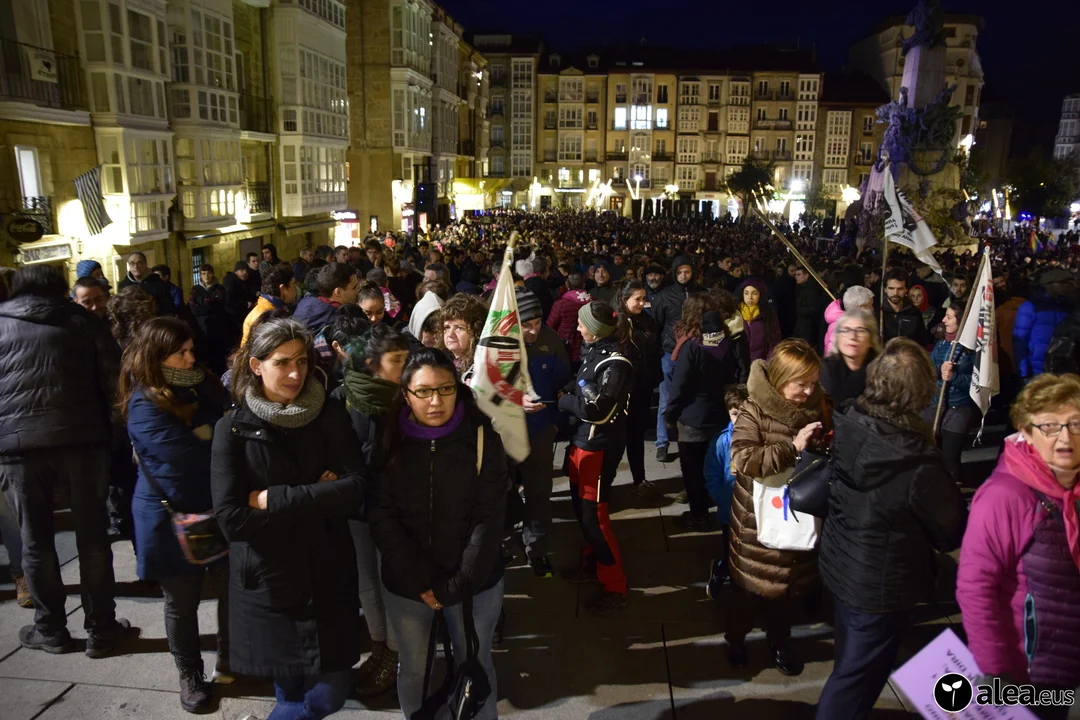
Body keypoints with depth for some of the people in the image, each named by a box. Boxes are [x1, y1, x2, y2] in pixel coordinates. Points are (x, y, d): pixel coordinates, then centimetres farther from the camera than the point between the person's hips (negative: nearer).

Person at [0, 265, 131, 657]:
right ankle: (101, 630, 16)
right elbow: (113, 376, 3)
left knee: (35, 539, 14)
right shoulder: (82, 318, 9)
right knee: (92, 536, 8)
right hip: (80, 437, -1)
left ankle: (50, 629, 26)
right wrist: (108, 427, 12)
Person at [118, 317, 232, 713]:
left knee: (233, 590, 14)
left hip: (218, 509, 5)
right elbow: (185, 454, -26)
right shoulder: (145, 404, -17)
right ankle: (190, 676, 32)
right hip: (174, 520, -5)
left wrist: (210, 435, -19)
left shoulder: (200, 386, 5)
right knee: (182, 603, 13)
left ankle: (230, 658, 36)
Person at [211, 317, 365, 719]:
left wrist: (274, 500, -17)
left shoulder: (331, 416, -1)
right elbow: (231, 518, -14)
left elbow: (356, 490, -12)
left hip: (327, 578, 2)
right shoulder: (233, 429, -5)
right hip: (268, 582, -1)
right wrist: (317, 498, -15)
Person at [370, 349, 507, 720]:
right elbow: (381, 518, -9)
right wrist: (421, 581, -16)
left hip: (474, 583, -1)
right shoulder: (390, 441, -8)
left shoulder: (482, 438, -12)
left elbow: (488, 521, -13)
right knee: (411, 668, 20)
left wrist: (455, 586, -16)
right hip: (405, 584, 1)